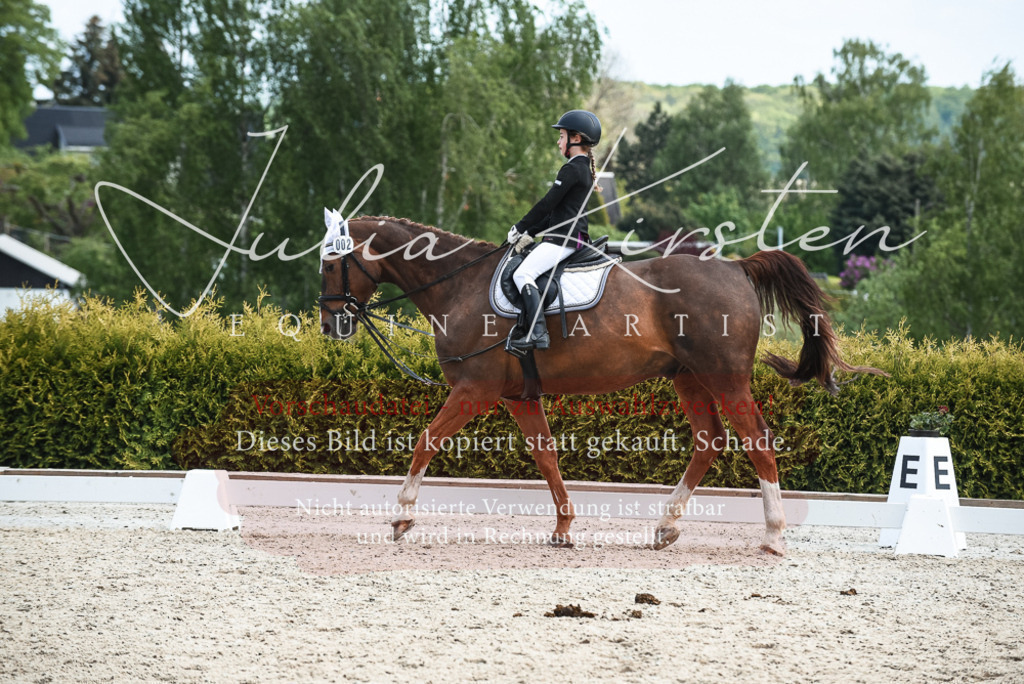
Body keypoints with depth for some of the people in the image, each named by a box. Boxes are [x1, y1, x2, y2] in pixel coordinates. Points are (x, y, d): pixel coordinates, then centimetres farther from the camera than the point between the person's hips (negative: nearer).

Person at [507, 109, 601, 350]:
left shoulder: (572, 169, -12)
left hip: (564, 238, -11)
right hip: (574, 237, 11)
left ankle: (538, 333, -33)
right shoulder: (585, 168, 19)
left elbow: (548, 204, -13)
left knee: (523, 274, -21)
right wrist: (531, 232, 18)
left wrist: (520, 228, -3)